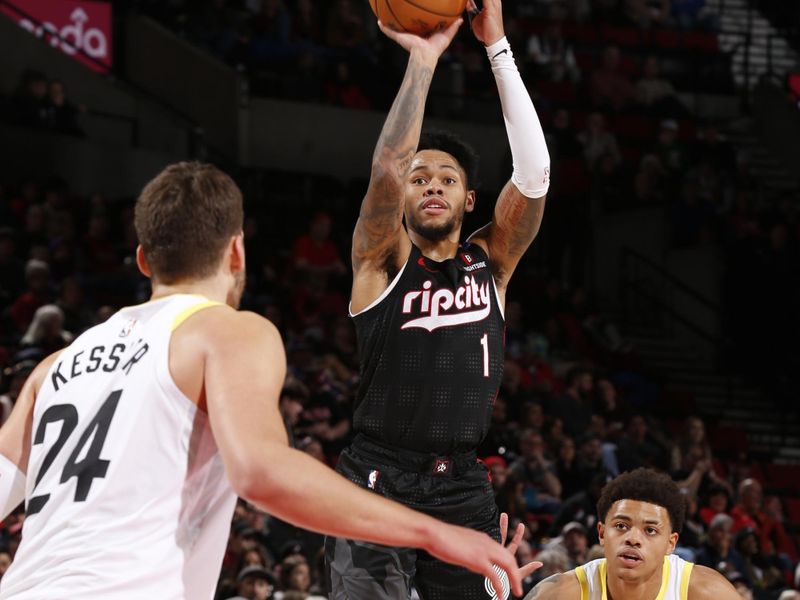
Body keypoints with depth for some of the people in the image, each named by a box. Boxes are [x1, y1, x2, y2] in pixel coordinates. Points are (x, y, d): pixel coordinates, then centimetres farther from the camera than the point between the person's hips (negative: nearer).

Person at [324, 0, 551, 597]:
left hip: (462, 490, 3)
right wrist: (422, 60, -17)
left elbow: (534, 171, -3)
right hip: (379, 481, -3)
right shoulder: (383, 258, 3)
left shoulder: (491, 261, 11)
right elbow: (387, 170, -17)